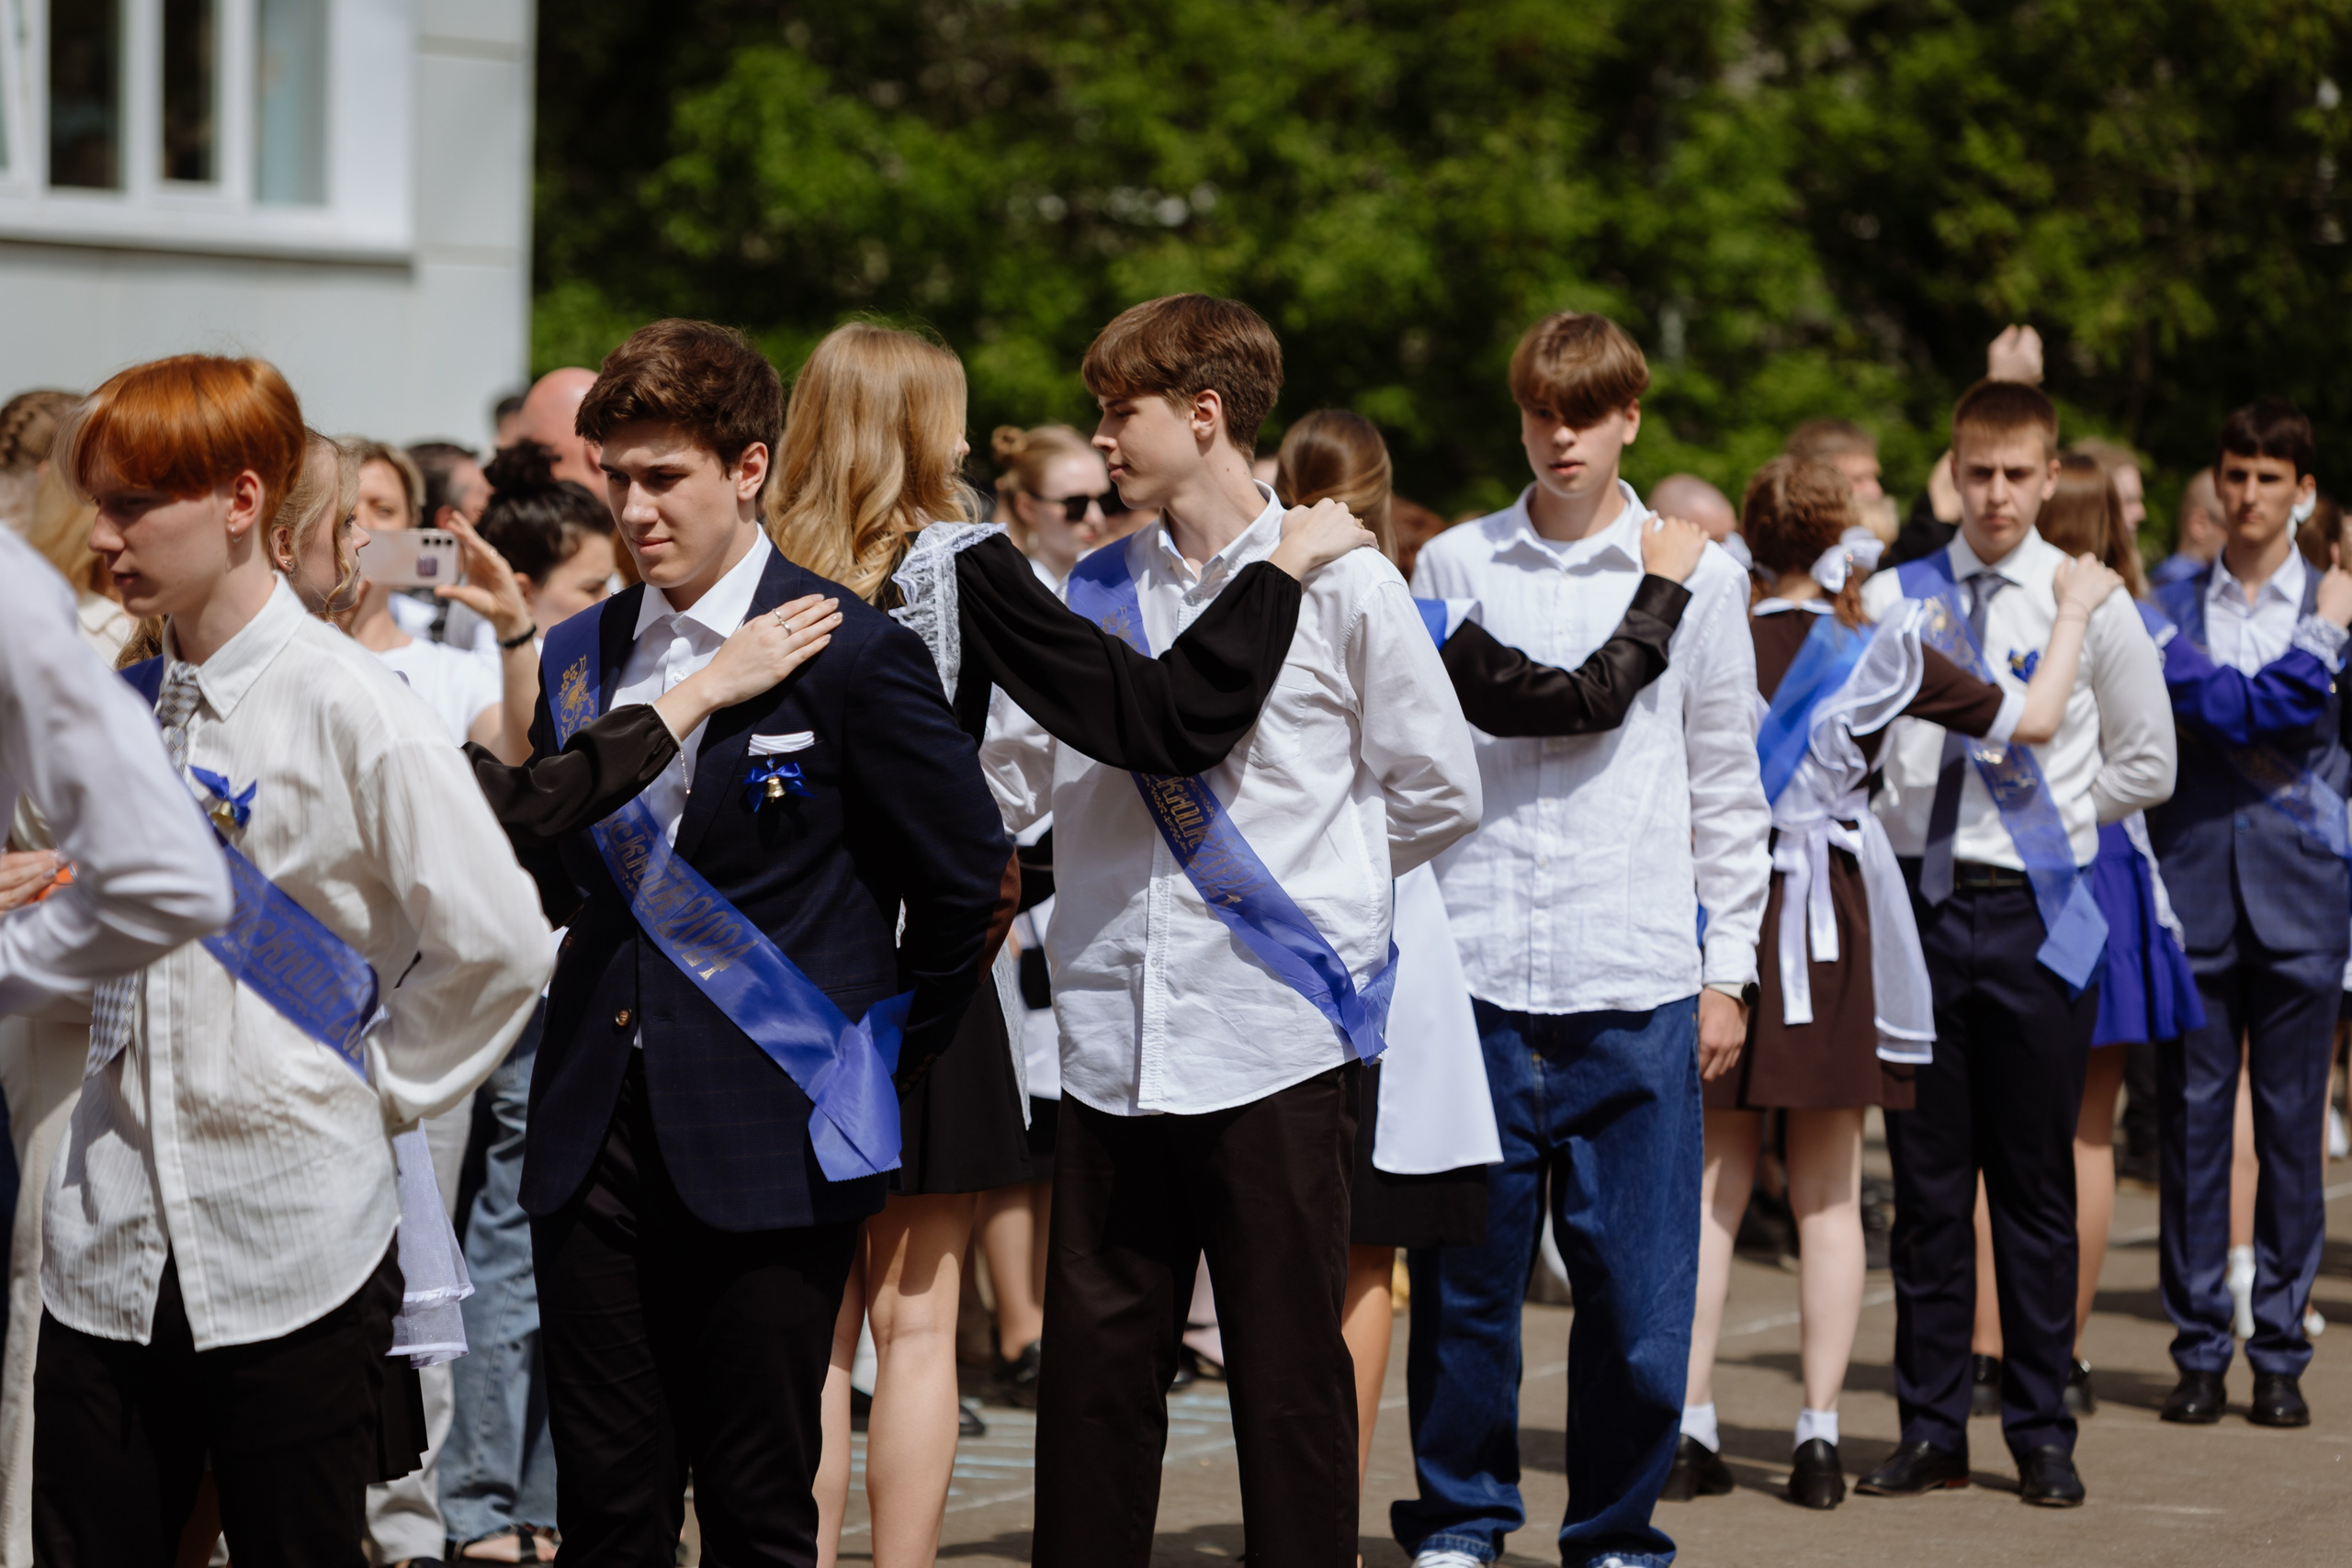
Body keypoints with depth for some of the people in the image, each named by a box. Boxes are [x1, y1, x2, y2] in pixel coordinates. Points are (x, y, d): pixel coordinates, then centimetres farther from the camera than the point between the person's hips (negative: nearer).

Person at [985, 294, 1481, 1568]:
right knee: (1094, 1354, 7)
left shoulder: (1336, 583, -2)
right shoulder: (1096, 594, 11)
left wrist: (1297, 872, 4)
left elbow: (1438, 792, 3)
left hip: (1278, 1030, -4)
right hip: (1115, 1030, 4)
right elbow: (1009, 775, 15)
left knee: (1289, 1363, 2)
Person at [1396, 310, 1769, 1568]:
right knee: (1466, 1271, 3)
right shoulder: (1452, 566, 9)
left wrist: (1728, 969, 6)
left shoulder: (1694, 576, 7)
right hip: (1472, 972, 1)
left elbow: (1727, 789, 10)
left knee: (1636, 1277, 1)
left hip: (1637, 984, 0)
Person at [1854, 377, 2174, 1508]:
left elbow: (2147, 765, 8)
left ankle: (2042, 1436, 10)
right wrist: (1888, 834, 2)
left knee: (2036, 1186, 3)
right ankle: (1932, 1431, 12)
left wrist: (2046, 818, 3)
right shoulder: (1893, 599, 5)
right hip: (1920, 906, 1)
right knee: (1927, 1183, 5)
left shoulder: (2090, 606, 1)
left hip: (2036, 915, -1)